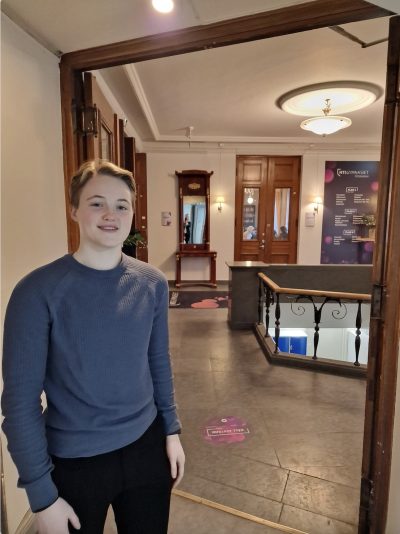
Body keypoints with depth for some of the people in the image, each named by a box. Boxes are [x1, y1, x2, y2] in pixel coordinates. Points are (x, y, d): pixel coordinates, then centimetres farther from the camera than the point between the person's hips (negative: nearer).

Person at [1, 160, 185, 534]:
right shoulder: (38, 291, -19)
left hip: (146, 447, 4)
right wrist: (42, 494, -9)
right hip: (74, 463, -3)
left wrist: (171, 431, 7)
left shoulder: (153, 283, -6)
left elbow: (159, 362, 4)